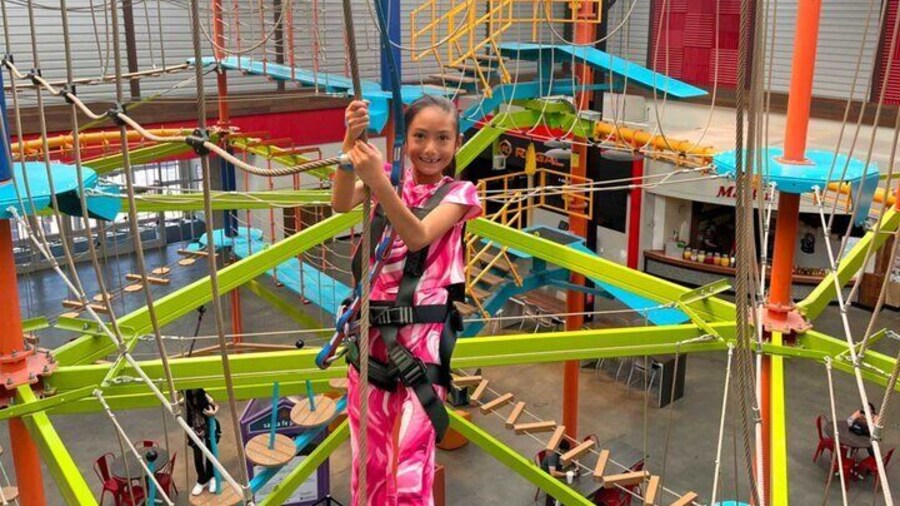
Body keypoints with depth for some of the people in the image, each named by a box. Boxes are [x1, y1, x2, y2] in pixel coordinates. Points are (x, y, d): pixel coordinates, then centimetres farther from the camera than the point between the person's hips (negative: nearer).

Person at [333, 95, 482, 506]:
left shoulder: (459, 193, 0)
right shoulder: (391, 178, 6)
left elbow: (418, 237, -18)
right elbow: (340, 204, -14)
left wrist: (379, 181, -31)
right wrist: (351, 143, -29)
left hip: (422, 335, -3)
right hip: (373, 329, 3)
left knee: (411, 465, -4)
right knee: (370, 456, 13)